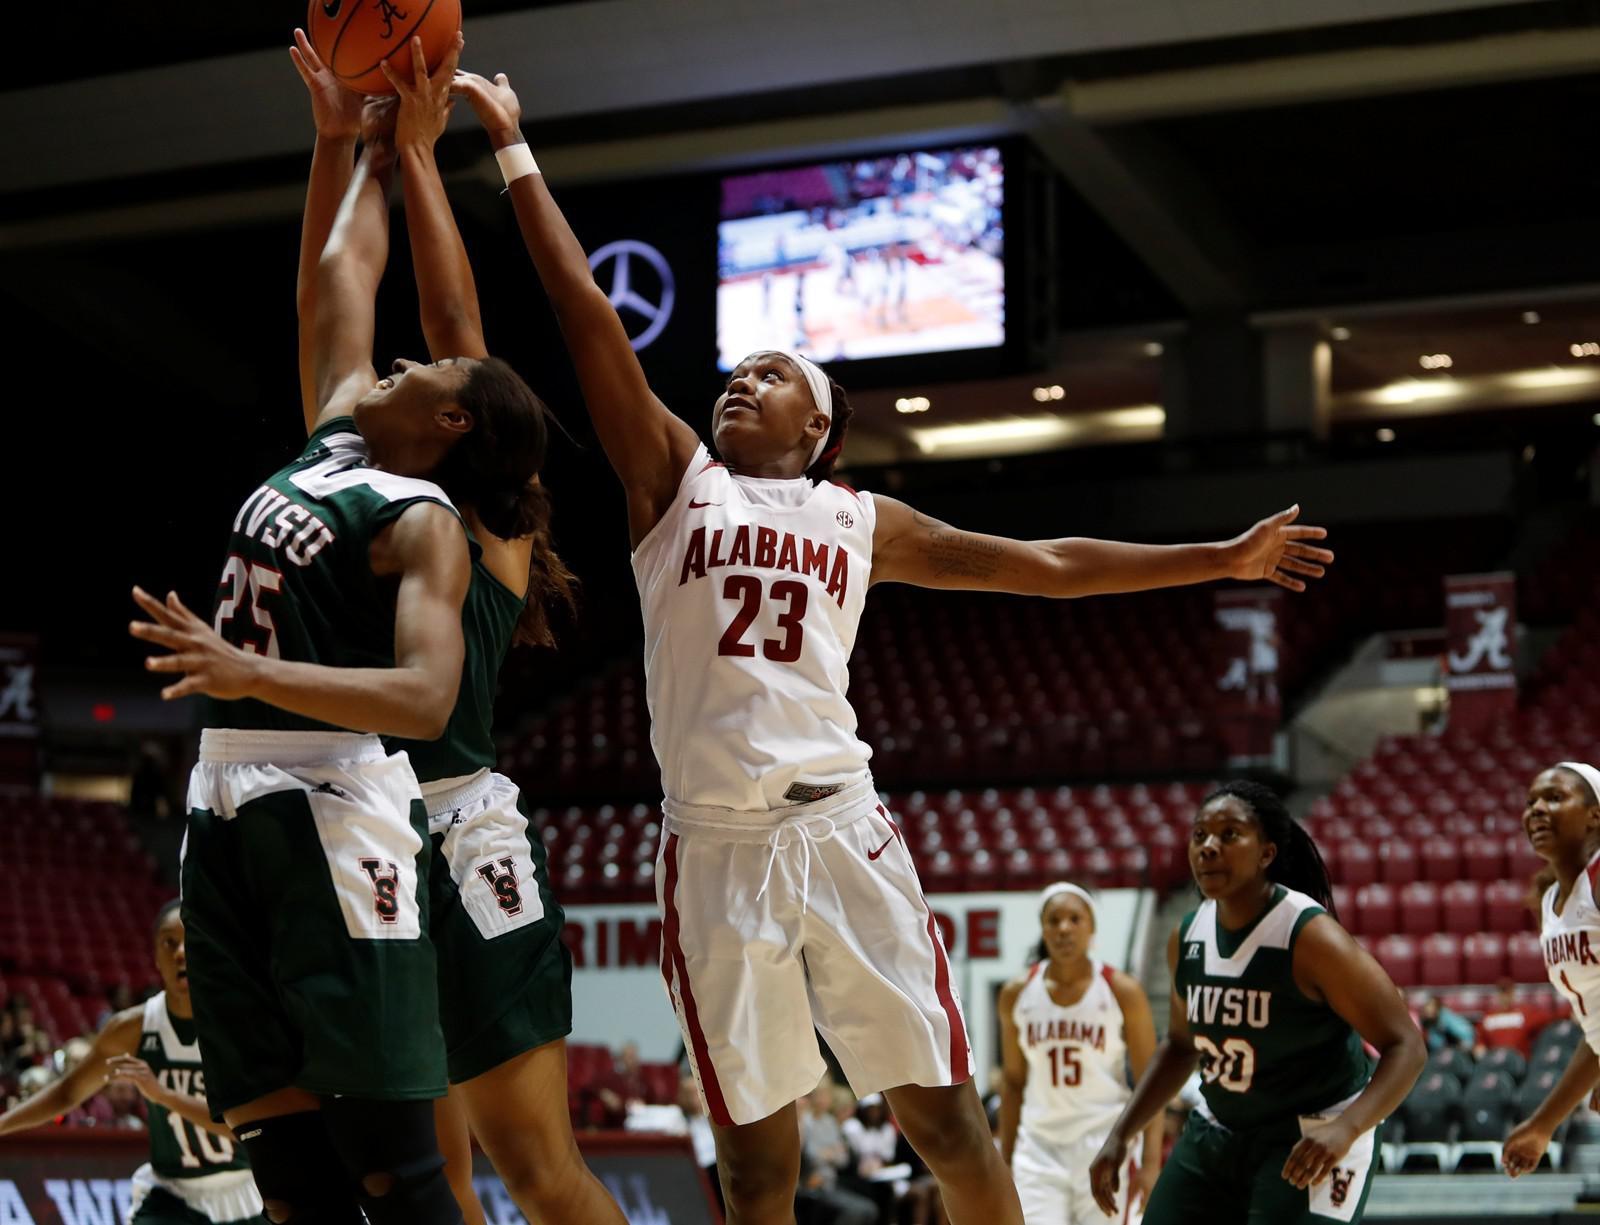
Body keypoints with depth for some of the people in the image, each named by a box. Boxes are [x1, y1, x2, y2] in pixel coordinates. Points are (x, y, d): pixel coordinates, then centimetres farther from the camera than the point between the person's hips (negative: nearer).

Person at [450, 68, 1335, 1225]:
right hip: (716, 848, -1)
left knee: (945, 1113, -2)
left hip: (841, 832, 1)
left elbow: (1042, 564, 20)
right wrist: (515, 152, 3)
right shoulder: (675, 480, 12)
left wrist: (1221, 558, 21)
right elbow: (588, 313, 6)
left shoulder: (862, 520, 16)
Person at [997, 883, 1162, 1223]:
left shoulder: (1122, 991, -5)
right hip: (1040, 1149, 2)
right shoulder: (1017, 994, 4)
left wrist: (1151, 1163, -12)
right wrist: (1004, 1162, 12)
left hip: (1105, 1149, -2)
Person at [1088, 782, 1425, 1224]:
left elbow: (1406, 1047, -22)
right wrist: (1120, 1135, 10)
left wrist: (1345, 1128, -37)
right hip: (1218, 1133, 7)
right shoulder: (1187, 938, -1)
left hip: (1309, 1143, -7)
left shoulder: (1311, 937, -21)